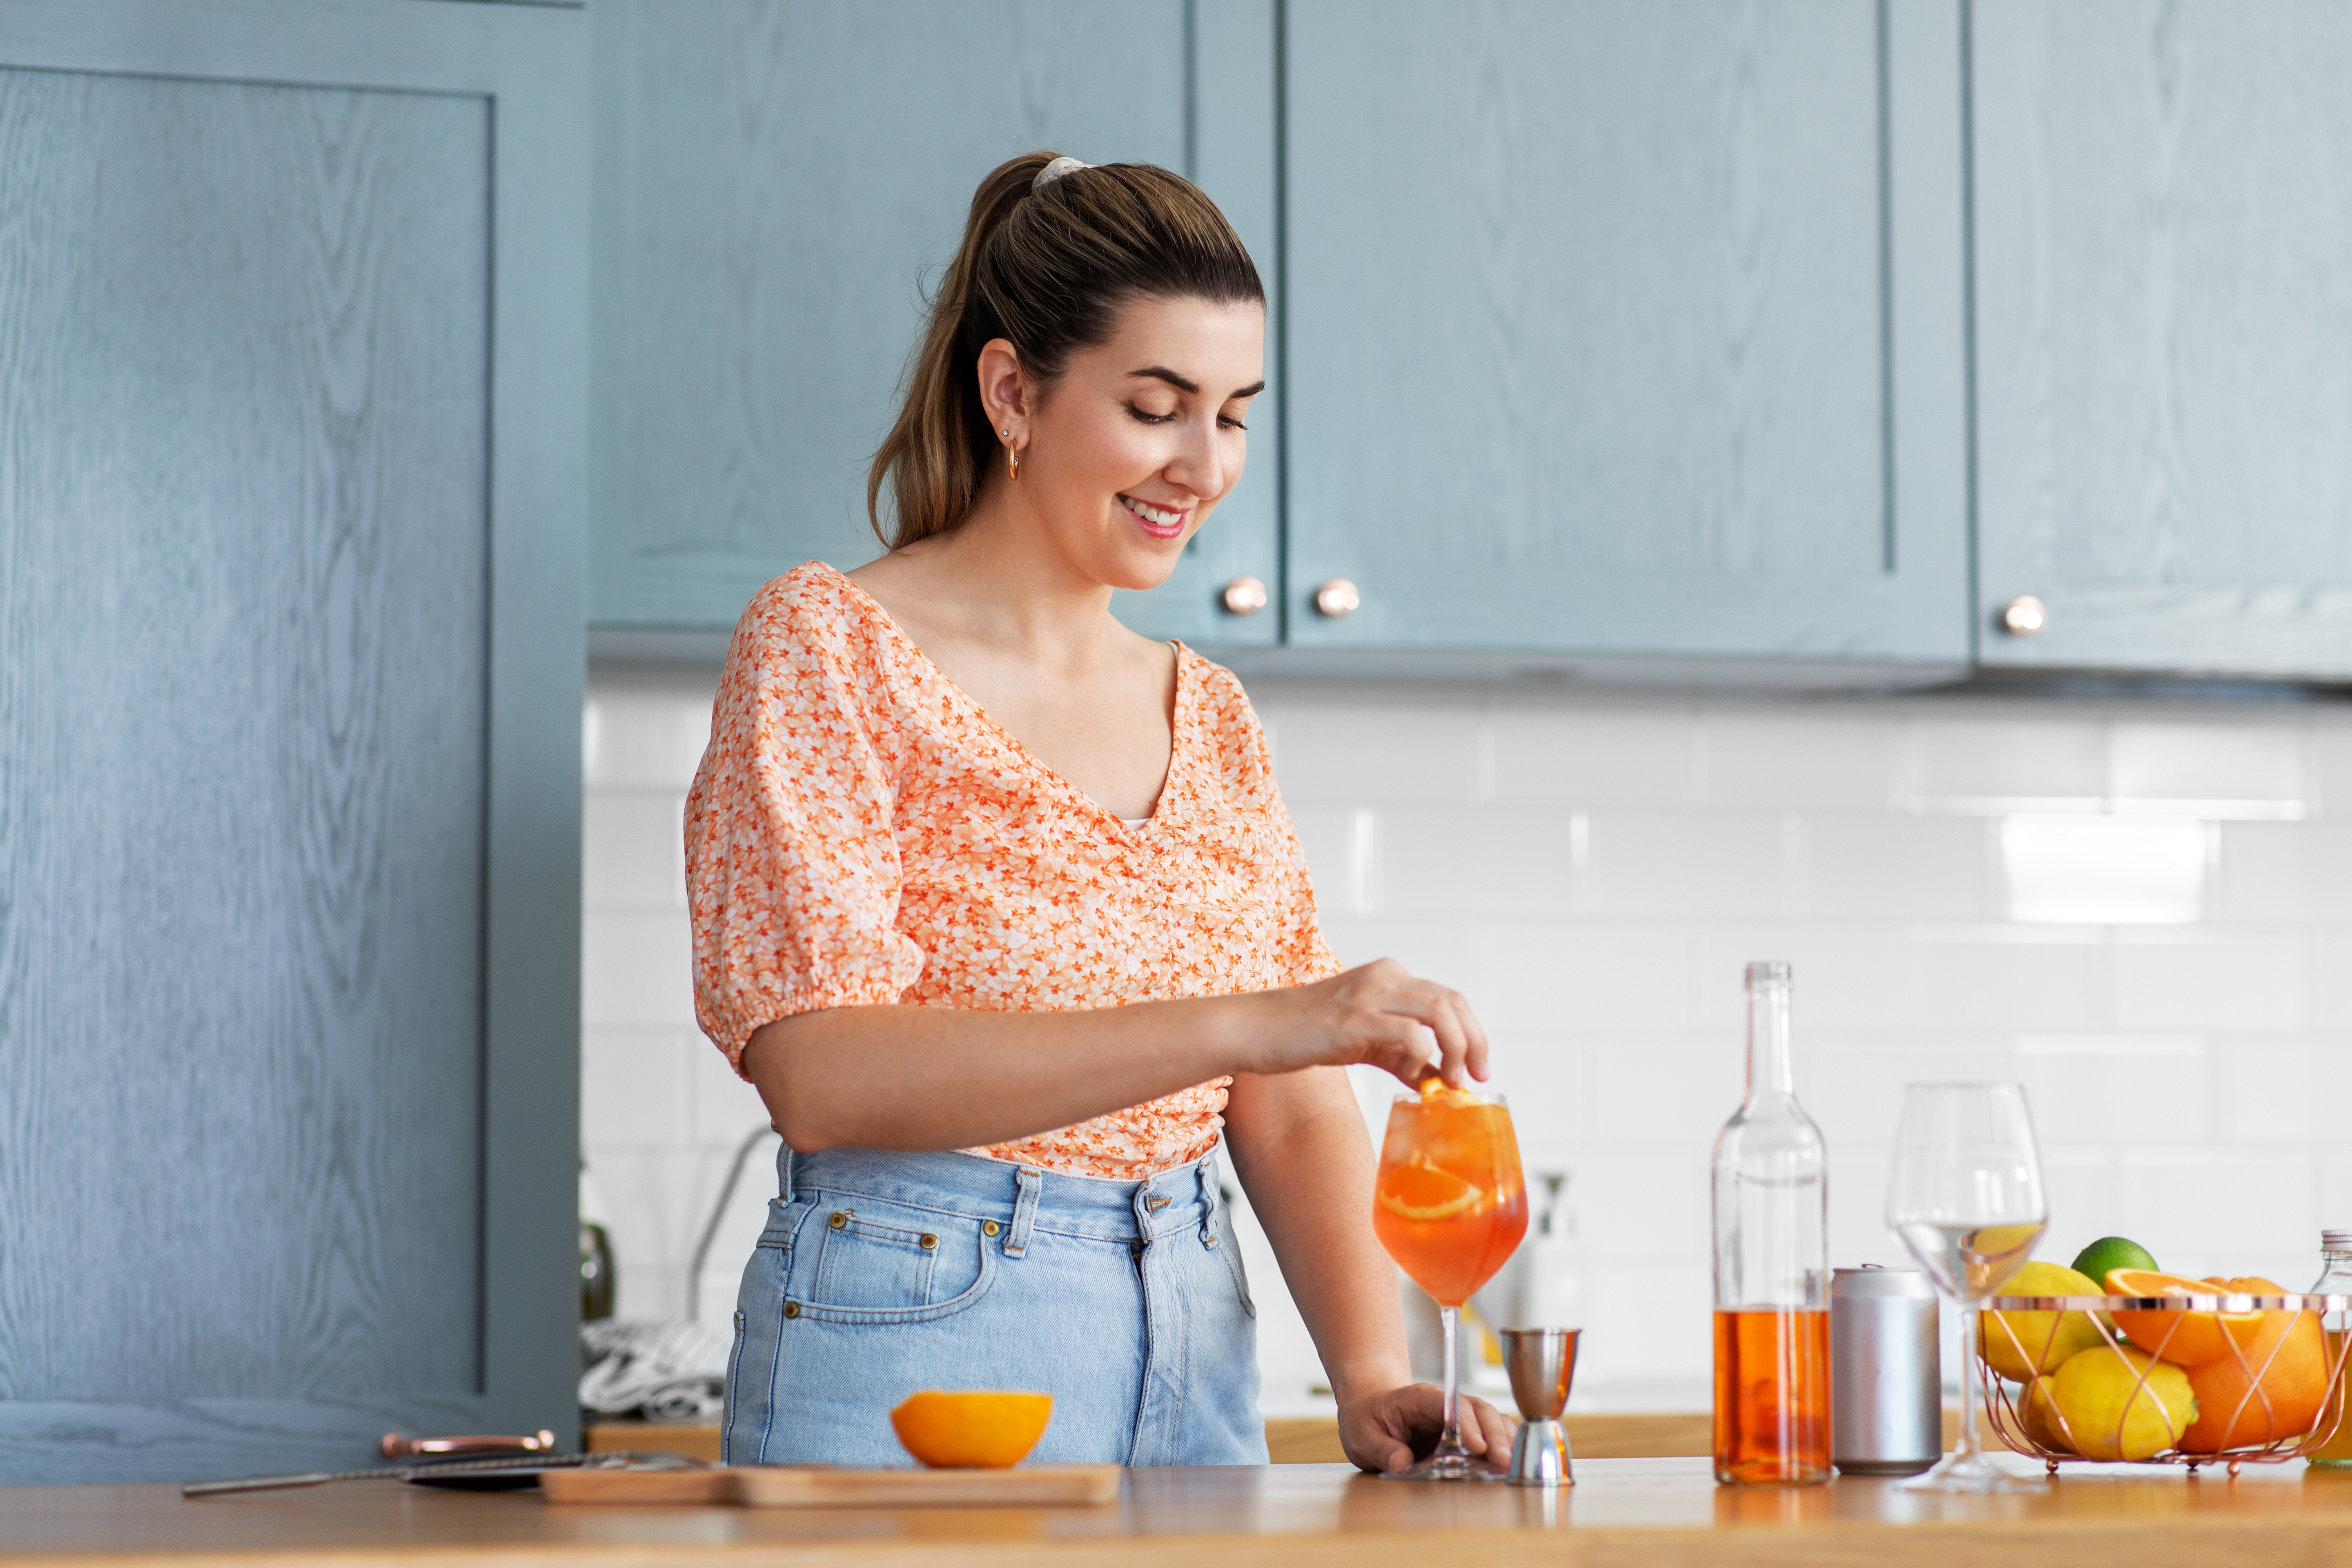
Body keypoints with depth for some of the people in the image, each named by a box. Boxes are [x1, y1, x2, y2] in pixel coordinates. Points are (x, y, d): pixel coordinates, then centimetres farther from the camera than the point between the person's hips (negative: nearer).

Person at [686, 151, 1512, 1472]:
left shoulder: (1210, 716, 12)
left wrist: (1373, 1377, -9)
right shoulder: (831, 647, -6)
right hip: (912, 1347, -5)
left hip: (1193, 1355, 5)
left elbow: (1291, 1112, 9)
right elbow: (821, 1072, -18)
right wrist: (1239, 1023, -25)